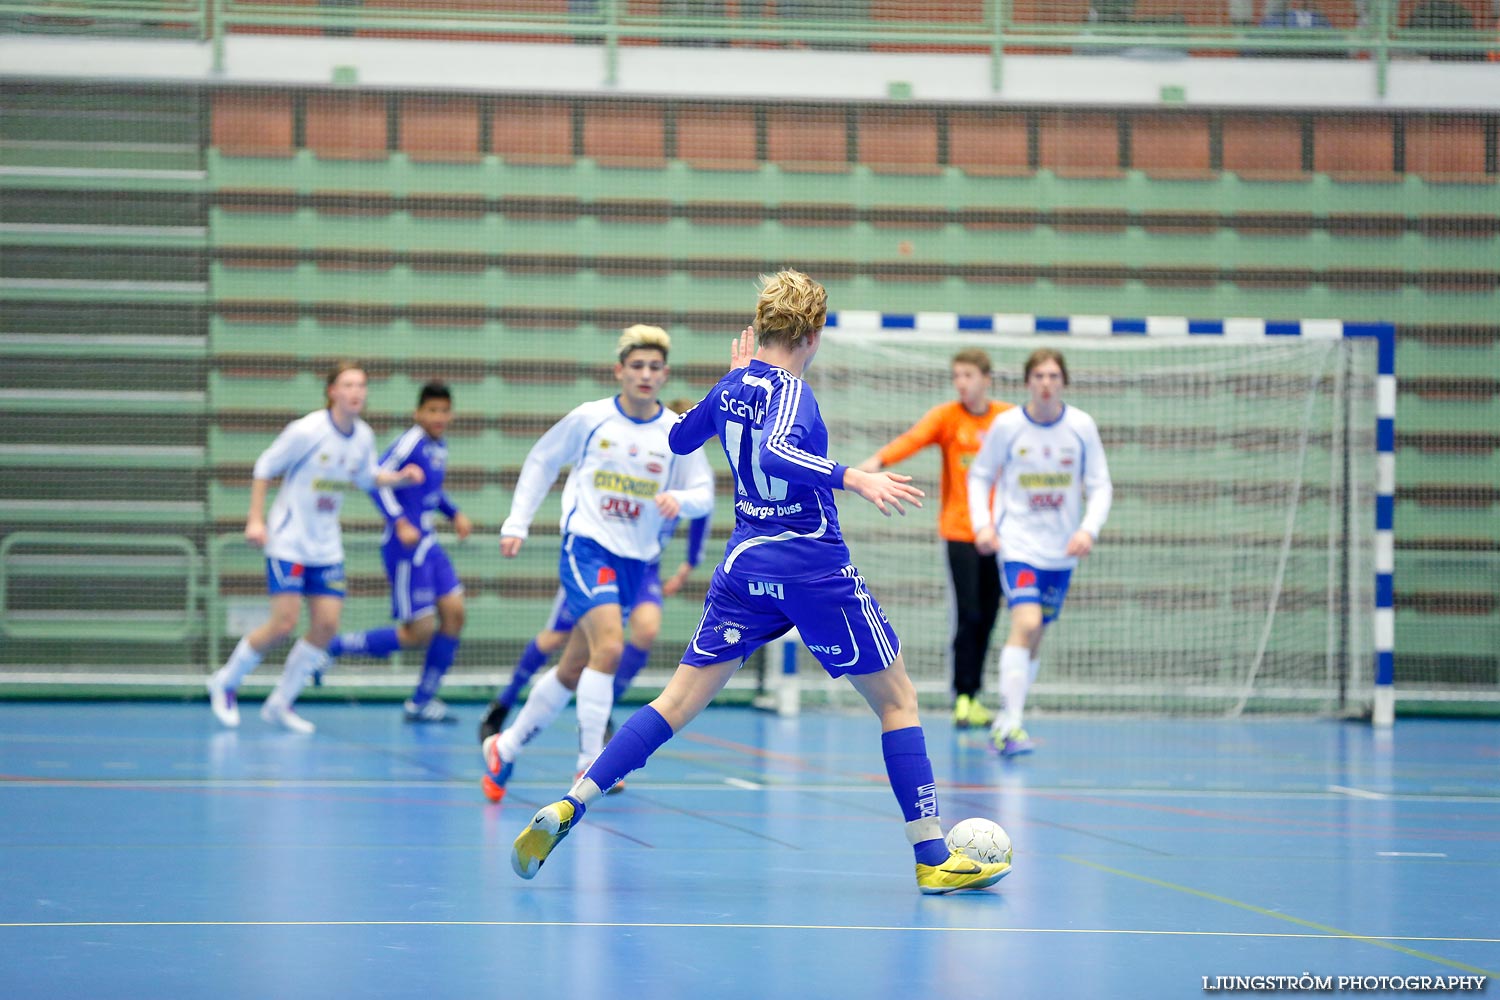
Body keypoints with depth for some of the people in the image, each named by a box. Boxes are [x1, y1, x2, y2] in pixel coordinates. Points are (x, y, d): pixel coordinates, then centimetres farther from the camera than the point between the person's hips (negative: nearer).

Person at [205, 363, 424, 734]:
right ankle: (226, 682, 12)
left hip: (326, 547, 6)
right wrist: (256, 520, -12)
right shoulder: (307, 431, -17)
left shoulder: (364, 438, 0)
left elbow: (366, 477, 19)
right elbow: (265, 467, -7)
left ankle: (280, 704, 11)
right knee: (284, 624, -12)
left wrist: (399, 478, 0)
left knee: (326, 625, -3)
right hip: (288, 541, -6)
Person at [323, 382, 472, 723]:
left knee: (454, 612, 1)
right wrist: (399, 523, -28)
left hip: (427, 543, 9)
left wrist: (454, 514, 15)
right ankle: (330, 647, 5)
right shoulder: (411, 441, -15)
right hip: (406, 546, -9)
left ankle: (422, 701, 10)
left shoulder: (440, 447, 12)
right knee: (418, 633, -7)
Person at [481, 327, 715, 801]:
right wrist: (517, 524, 6)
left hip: (637, 561, 4)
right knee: (609, 646, -25)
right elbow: (541, 461, 10)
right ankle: (590, 764, -20)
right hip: (586, 547, -4)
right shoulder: (590, 419, -3)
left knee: (573, 671, 11)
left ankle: (505, 748, 29)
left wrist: (679, 499, -20)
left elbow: (704, 493, 3)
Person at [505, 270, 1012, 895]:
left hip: (745, 567, 7)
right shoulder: (791, 392, -14)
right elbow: (776, 454, -34)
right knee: (898, 702, 6)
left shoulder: (732, 387, 8)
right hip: (815, 572, -6)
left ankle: (566, 809, -8)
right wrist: (854, 479, -41)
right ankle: (934, 859, 3)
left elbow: (679, 437, 26)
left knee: (677, 703, 5)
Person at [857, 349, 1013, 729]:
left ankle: (973, 695, 16)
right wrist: (878, 460, -38)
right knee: (968, 614, -11)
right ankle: (962, 697, -4)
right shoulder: (947, 416, -3)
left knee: (987, 617, 6)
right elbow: (913, 438, -20)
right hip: (960, 530, -3)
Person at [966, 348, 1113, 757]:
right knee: (1026, 623, -22)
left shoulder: (1082, 427, -2)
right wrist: (982, 524, -7)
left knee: (1035, 637, 9)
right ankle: (1011, 725, -23)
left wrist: (1088, 528, -14)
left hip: (1061, 552, 3)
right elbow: (979, 476, 6)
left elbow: (1100, 486, 2)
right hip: (1018, 543, -3)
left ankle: (1005, 723, 23)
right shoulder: (1006, 425, -6)